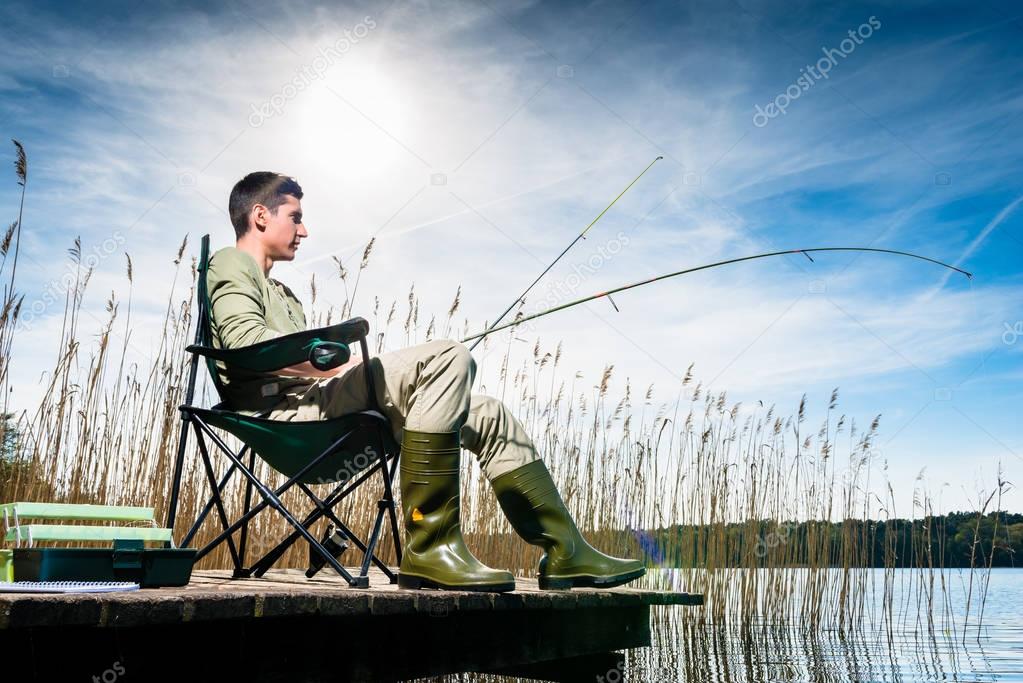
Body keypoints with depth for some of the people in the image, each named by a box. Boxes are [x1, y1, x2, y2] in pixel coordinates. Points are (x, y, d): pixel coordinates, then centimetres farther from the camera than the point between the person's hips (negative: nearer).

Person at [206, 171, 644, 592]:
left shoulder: (281, 293, 35)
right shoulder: (230, 264, 6)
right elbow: (245, 342, -14)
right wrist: (340, 365, -17)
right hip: (285, 407, -9)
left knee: (488, 416, 3)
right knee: (447, 358, -28)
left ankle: (565, 552, 3)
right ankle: (431, 547, -30)